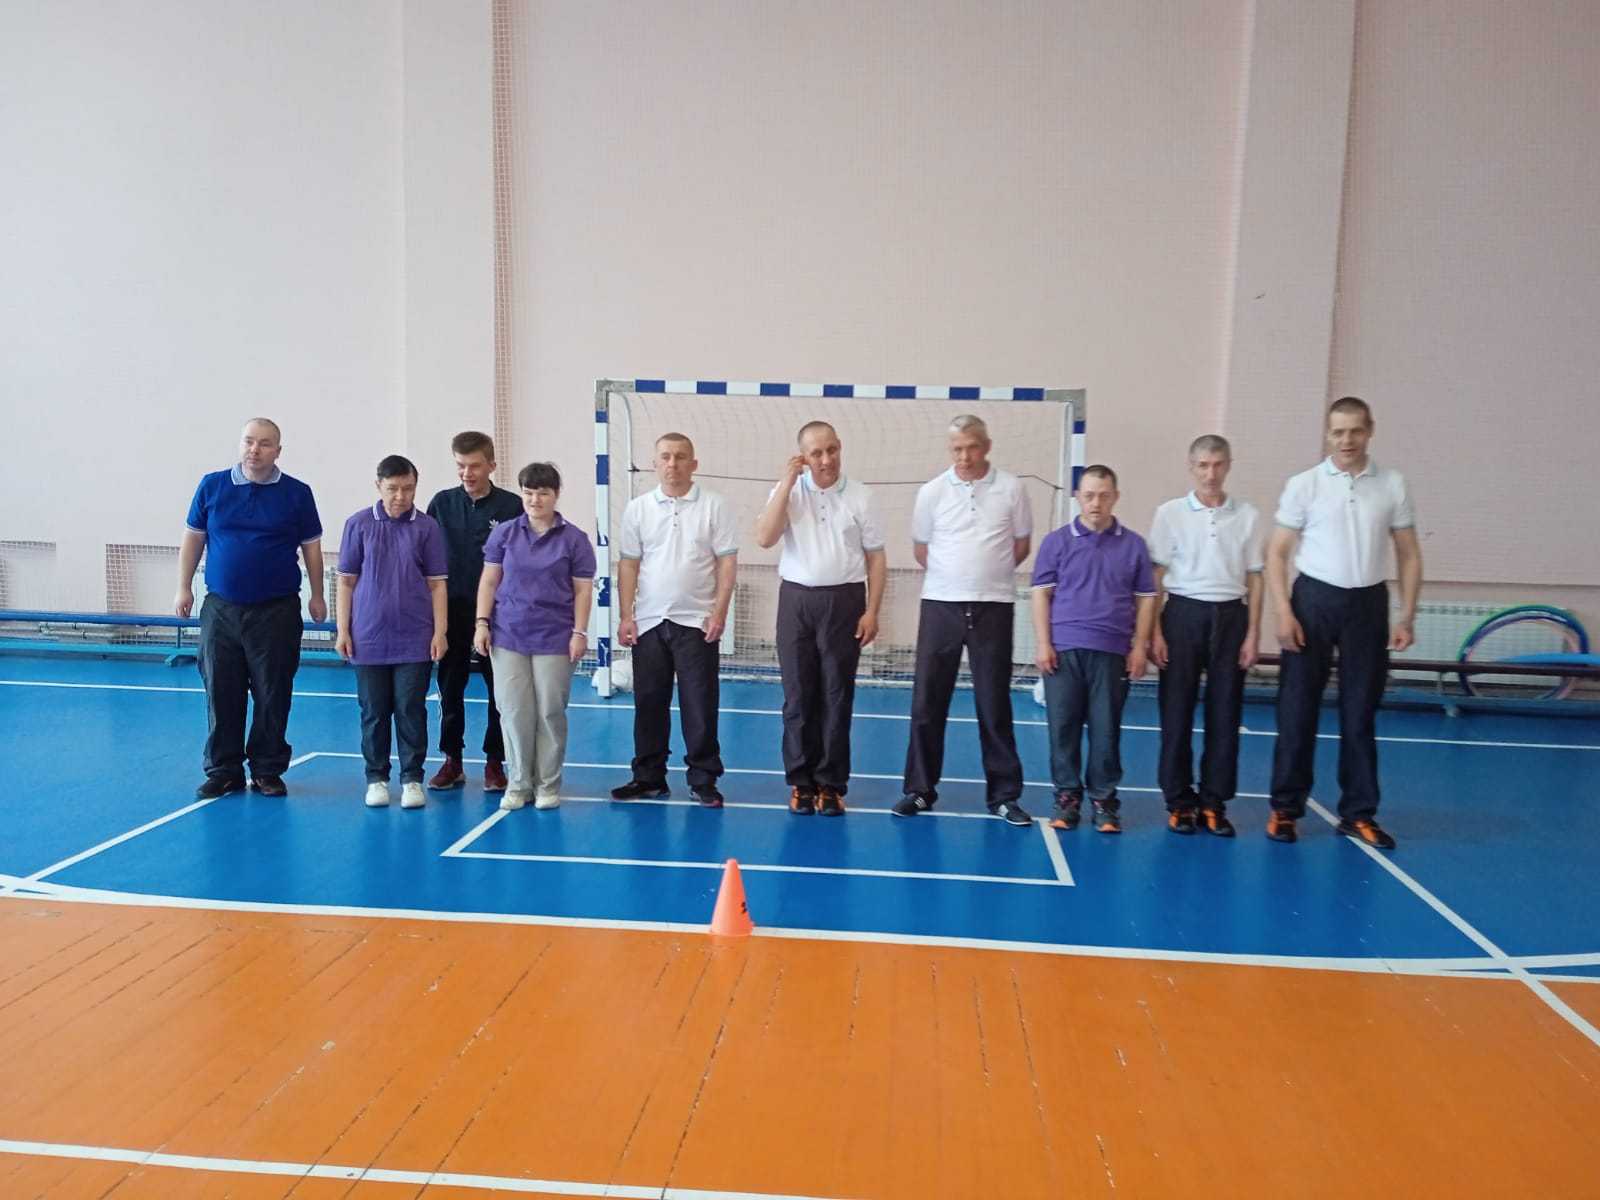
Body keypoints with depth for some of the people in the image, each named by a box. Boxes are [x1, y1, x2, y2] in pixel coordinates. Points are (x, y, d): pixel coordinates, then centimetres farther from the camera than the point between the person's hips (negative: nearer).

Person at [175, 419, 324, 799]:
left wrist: (317, 596, 5)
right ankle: (223, 770, 17)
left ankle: (267, 771, 15)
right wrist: (184, 588, 6)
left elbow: (311, 547, 6)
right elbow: (192, 539, 10)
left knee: (273, 695, 3)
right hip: (221, 609, 2)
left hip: (277, 611, -1)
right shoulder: (212, 486, 4)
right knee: (221, 693, 6)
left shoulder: (297, 493, 1)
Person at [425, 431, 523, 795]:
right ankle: (452, 761, 22)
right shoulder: (442, 503, 4)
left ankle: (494, 763, 17)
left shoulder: (512, 506, -4)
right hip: (452, 610, 2)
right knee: (450, 689, 9)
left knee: (500, 689, 4)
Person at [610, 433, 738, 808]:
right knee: (649, 703, 9)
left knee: (700, 705, 1)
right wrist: (625, 616, -1)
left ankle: (703, 780, 12)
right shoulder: (638, 508, 6)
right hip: (648, 622, 2)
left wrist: (719, 612, -9)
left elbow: (727, 562, -2)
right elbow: (628, 565, 6)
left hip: (697, 622, -2)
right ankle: (649, 777, 20)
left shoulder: (714, 506, 0)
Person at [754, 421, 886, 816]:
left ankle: (831, 784, 12)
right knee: (798, 693, 5)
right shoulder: (787, 492, 4)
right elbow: (764, 538, -10)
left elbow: (876, 557, 3)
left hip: (844, 600, -1)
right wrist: (788, 482, -11)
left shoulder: (861, 496, 1)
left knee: (837, 694, 3)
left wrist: (872, 611, -4)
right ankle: (800, 781, 15)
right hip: (796, 599, 1)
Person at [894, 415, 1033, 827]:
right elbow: (920, 548, 10)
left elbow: (1022, 543, 9)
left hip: (994, 607, -1)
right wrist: (955, 576, 10)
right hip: (941, 604, 1)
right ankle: (920, 789, 15)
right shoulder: (932, 491, 1)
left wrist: (988, 574, 7)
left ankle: (1004, 795, 14)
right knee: (927, 701, 3)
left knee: (994, 703, 4)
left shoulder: (1010, 488, 0)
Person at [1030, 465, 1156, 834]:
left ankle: (1104, 799, 15)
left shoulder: (1133, 544, 8)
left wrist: (1139, 647, 2)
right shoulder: (1057, 540, 4)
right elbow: (1041, 594, 3)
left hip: (1112, 652, 1)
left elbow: (1145, 599, 9)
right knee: (1063, 726, 3)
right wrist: (1043, 644, -4)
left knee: (1106, 729, 4)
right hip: (1064, 650, 0)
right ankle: (1067, 796, 14)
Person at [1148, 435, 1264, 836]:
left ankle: (1214, 802, 15)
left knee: (1225, 713, 4)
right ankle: (1179, 801, 11)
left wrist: (1253, 633, 3)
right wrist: (1154, 631, -4)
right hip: (1184, 613, -1)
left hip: (1230, 615, 2)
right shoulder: (1170, 513, 2)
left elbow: (1254, 578, 8)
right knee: (1177, 711, 1)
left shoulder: (1248, 515, 6)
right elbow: (1156, 577, 1)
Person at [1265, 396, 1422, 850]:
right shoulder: (1304, 484, -1)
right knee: (1297, 709, 1)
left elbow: (1409, 555, 9)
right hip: (1314, 598, -1)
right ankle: (1285, 807, 11)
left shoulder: (1393, 484, 4)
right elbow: (1277, 552, 0)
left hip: (1368, 601, 2)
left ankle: (1358, 813, 18)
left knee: (1360, 712, 8)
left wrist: (1406, 616, 2)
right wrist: (1283, 612, -9)